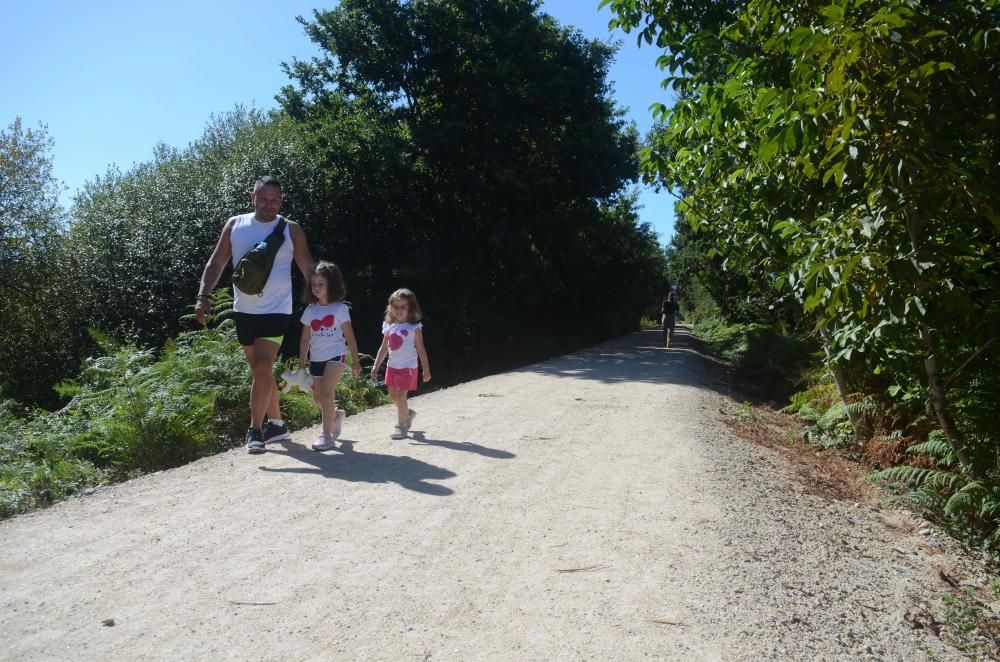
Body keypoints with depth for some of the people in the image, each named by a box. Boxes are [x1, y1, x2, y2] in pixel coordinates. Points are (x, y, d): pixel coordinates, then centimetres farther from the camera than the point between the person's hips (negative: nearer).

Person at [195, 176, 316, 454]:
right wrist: (203, 297, -7)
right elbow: (216, 263, 5)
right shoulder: (235, 225, 5)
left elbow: (308, 268, 3)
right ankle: (276, 424, 26)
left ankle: (255, 429, -5)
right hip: (244, 311, 4)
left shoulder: (291, 230, -1)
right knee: (261, 370, 12)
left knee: (262, 368, -14)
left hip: (276, 311, -4)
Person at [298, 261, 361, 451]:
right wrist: (301, 364, 7)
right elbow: (305, 339, 8)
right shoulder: (310, 311, 5)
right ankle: (336, 415, 41)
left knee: (326, 394, -17)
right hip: (316, 358, 5)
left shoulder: (340, 309, -6)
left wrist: (355, 361, -1)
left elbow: (350, 337, -2)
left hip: (335, 356, -5)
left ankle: (327, 434, -11)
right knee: (318, 397, 12)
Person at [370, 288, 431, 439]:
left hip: (407, 367, -6)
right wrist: (376, 367, 8)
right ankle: (408, 413, 39)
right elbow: (384, 349, 11)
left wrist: (426, 370, -6)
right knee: (393, 396, 14)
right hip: (392, 366, 6)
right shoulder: (389, 327, 5)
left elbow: (421, 350, -6)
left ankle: (401, 425, 6)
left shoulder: (414, 328, -9)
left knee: (401, 396, -7)